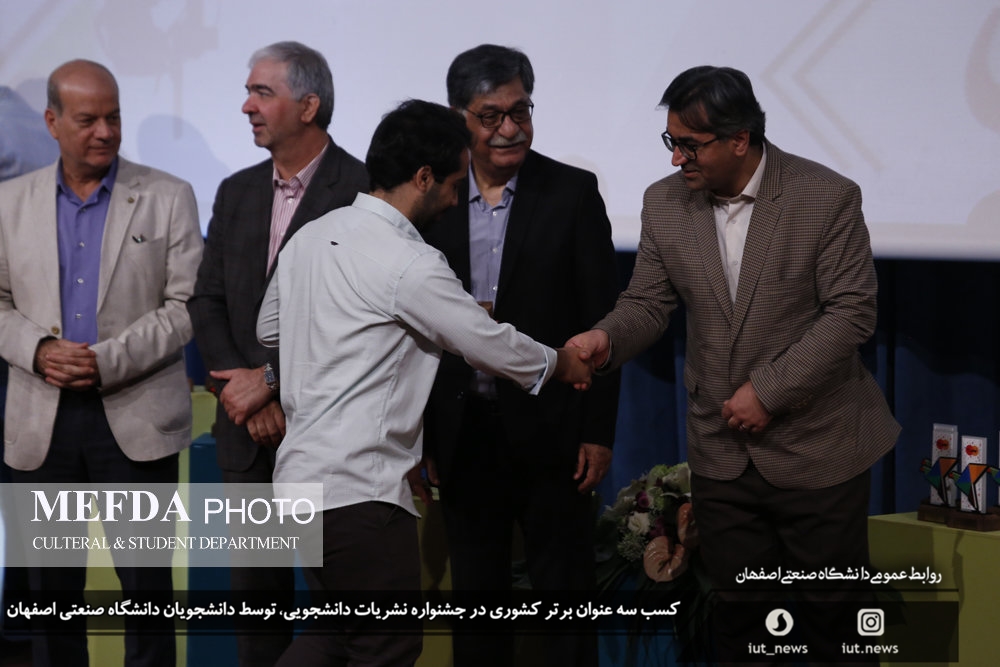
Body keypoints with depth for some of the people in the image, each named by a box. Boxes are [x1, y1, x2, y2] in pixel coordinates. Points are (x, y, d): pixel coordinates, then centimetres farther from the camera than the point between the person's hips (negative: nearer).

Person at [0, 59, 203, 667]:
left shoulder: (168, 198, 0)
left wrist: (106, 362, -15)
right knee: (51, 586, 10)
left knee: (146, 583, 1)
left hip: (137, 419, -2)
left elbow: (186, 306, -4)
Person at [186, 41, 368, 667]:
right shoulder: (237, 192, 12)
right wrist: (245, 395, -5)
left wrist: (270, 378, -13)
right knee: (257, 588, 10)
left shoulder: (363, 190, -9)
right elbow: (208, 302, 9)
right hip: (249, 431, 6)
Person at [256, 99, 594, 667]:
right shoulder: (410, 264, -16)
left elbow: (270, 330, 23)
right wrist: (561, 364, 11)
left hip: (303, 470, 9)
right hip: (360, 487, -9)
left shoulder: (310, 237, 10)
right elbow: (492, 344, -8)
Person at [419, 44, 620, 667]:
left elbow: (601, 318, -4)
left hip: (548, 428, -3)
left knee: (565, 587, 5)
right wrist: (420, 435, 5)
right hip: (464, 431, 3)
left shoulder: (572, 192, -3)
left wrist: (598, 432, -8)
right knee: (476, 592, 12)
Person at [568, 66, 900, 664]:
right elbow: (649, 301, 3)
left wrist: (771, 390, -19)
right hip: (722, 454, 4)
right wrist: (608, 338, -20)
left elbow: (852, 312, -15)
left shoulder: (827, 198, -14)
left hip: (817, 450, -4)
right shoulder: (665, 204, -1)